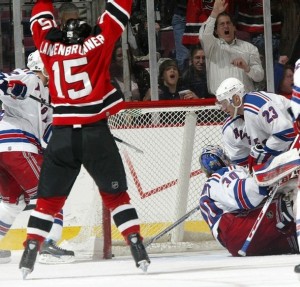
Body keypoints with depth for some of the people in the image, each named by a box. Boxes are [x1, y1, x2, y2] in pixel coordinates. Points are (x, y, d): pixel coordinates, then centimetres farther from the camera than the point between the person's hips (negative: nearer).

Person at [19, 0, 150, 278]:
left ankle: (30, 251, -1)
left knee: (49, 198, 10)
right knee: (115, 193, 12)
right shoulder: (97, 44, 2)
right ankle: (138, 249, 3)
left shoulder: (49, 48, 8)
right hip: (96, 133, -1)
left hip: (61, 135, 1)